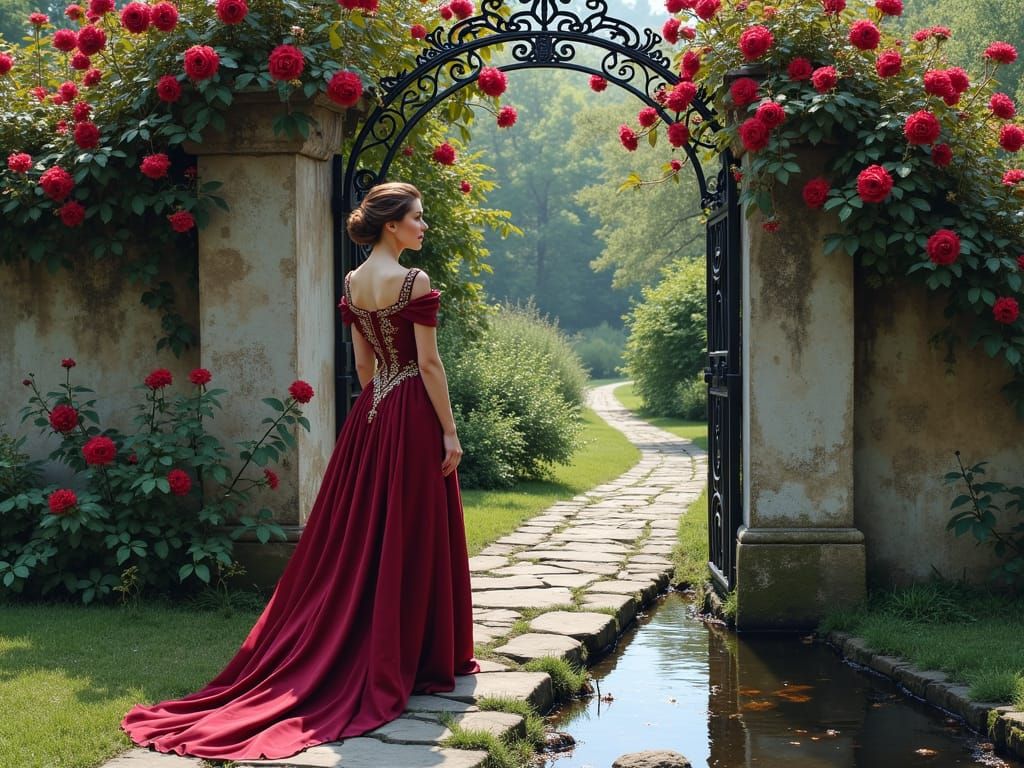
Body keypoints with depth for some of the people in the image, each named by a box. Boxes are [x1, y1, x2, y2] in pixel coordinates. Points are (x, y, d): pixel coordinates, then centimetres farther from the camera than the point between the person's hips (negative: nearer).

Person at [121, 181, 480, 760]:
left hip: (370, 415, 7)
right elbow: (429, 364, -16)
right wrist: (450, 432, -11)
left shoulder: (352, 284, 8)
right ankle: (417, 658, 11)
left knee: (361, 534, 12)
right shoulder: (415, 282, -14)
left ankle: (349, 654, 19)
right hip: (413, 416, -7)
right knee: (412, 539, 1)